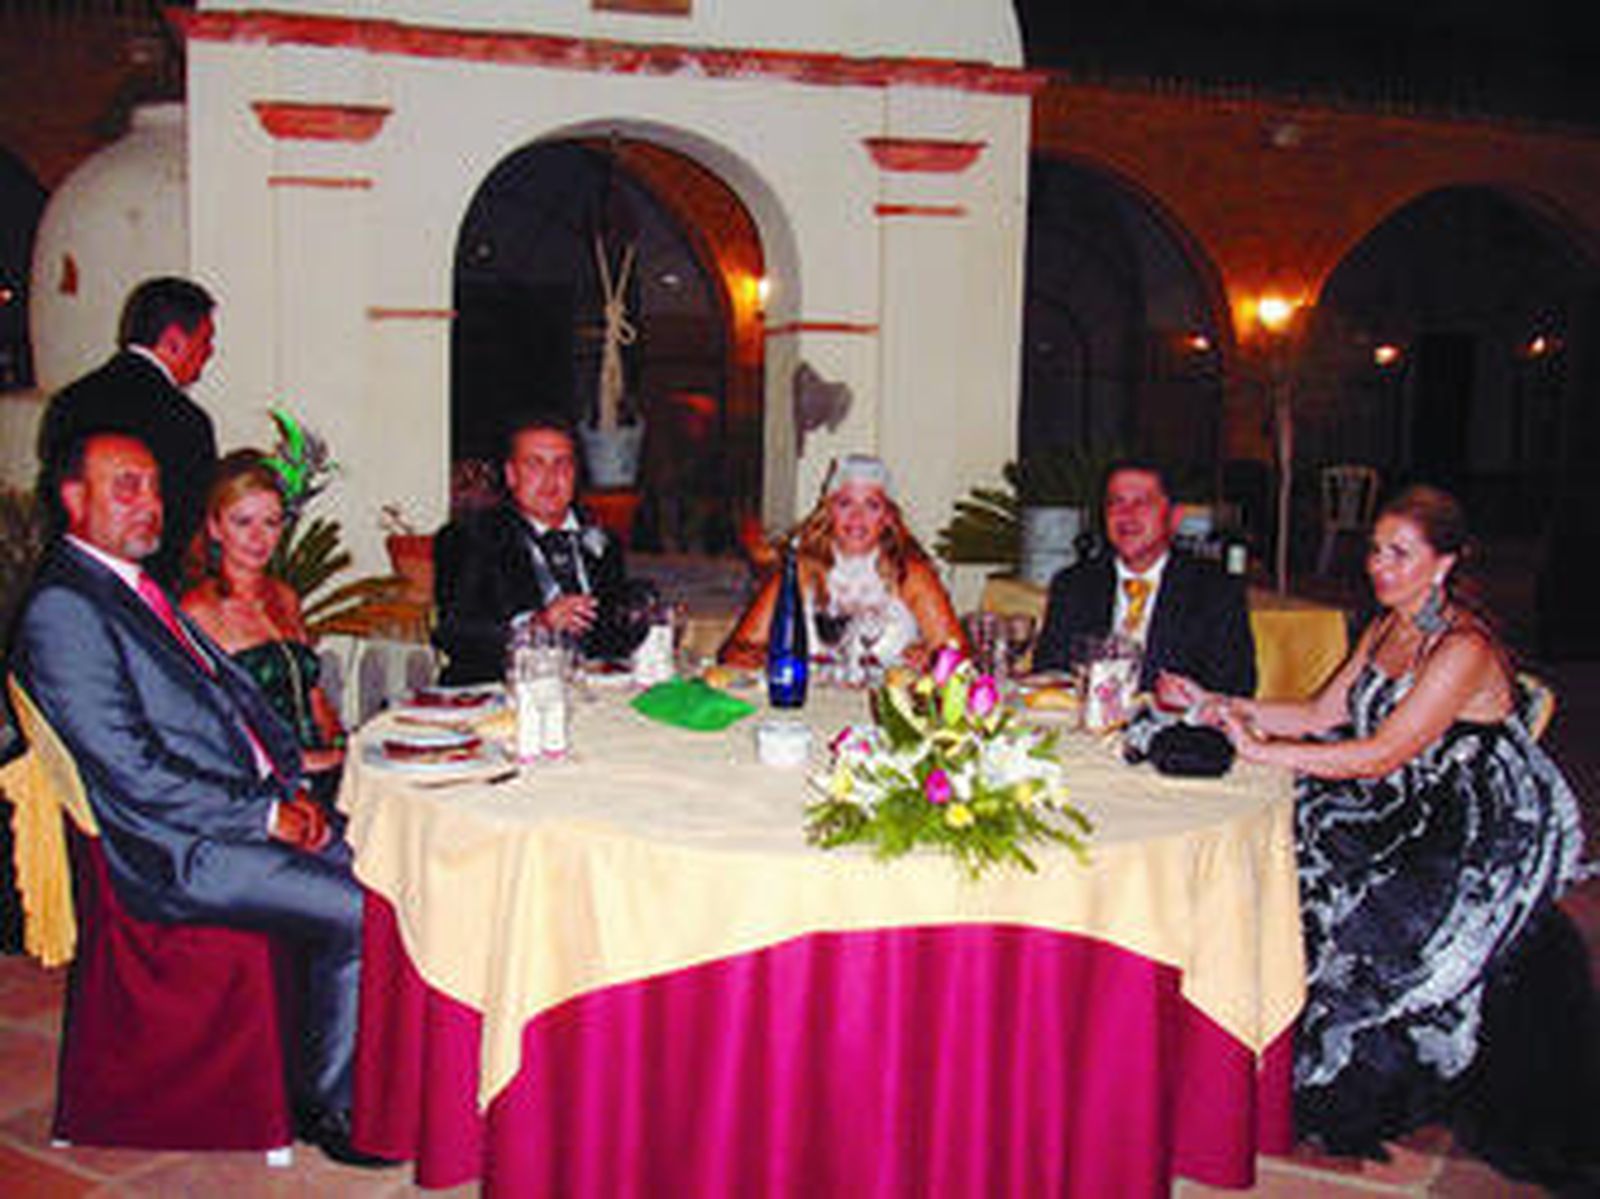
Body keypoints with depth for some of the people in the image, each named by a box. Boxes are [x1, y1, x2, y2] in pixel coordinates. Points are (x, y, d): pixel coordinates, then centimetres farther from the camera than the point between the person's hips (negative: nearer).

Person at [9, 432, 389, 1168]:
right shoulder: (62, 612, -13)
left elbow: (232, 692, 19)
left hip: (254, 805, 9)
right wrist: (264, 816, -15)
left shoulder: (138, 586, 17)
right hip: (182, 854, -8)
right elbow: (133, 776, -18)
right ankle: (329, 1107, 1)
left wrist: (291, 787, 4)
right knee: (361, 914, -20)